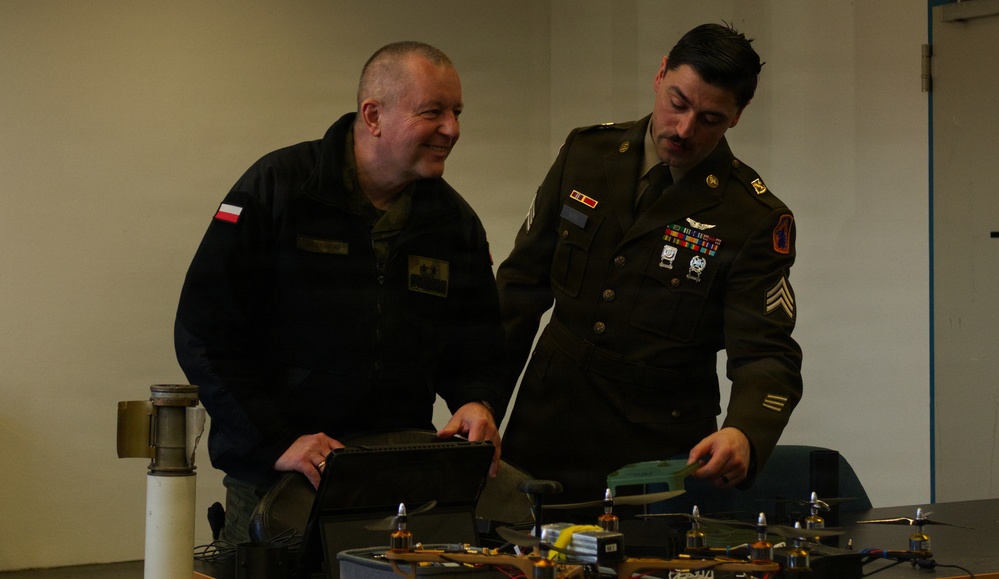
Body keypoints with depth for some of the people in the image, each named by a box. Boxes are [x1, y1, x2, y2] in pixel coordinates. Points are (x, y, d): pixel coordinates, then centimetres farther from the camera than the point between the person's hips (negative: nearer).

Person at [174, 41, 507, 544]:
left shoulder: (456, 222, 9)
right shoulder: (276, 189, -6)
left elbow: (476, 354, 18)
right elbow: (204, 330, -10)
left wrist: (479, 404, -6)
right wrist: (276, 443, -16)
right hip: (271, 480, -3)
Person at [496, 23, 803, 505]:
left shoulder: (756, 217, -10)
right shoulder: (587, 154, 2)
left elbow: (767, 355, -15)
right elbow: (522, 285, 9)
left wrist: (744, 434, -37)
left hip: (660, 460, -3)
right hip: (545, 436, 3)